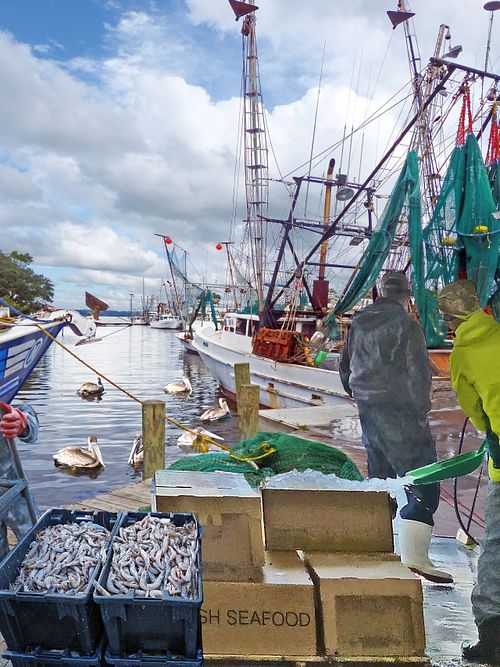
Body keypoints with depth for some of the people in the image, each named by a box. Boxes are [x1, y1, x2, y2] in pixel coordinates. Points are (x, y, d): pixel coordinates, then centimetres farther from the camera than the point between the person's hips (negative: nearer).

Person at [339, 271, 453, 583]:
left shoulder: (359, 322, 9)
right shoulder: (406, 324, -12)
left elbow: (345, 367, 18)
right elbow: (419, 373, -15)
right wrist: (421, 411, -5)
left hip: (368, 413, 8)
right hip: (400, 415, -7)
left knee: (380, 481, 19)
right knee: (423, 485, -2)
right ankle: (415, 558, -7)